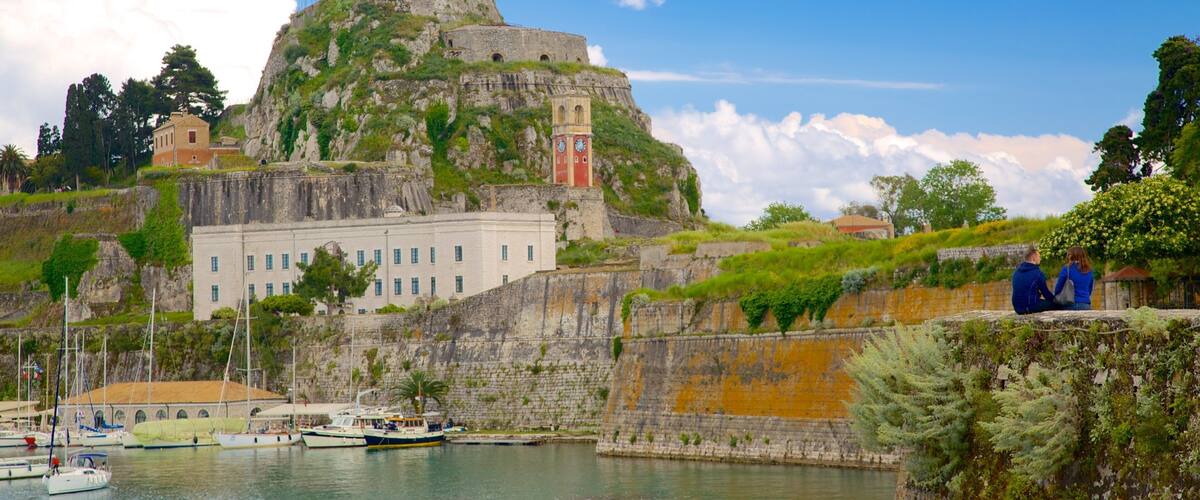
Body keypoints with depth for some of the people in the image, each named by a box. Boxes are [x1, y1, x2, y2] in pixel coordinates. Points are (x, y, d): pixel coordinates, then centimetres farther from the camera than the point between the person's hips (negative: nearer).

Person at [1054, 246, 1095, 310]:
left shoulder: (1067, 269, -7)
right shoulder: (1088, 271, 7)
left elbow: (1058, 287, -2)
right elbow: (1090, 289, 16)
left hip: (1071, 305, -4)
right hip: (1086, 305, 4)